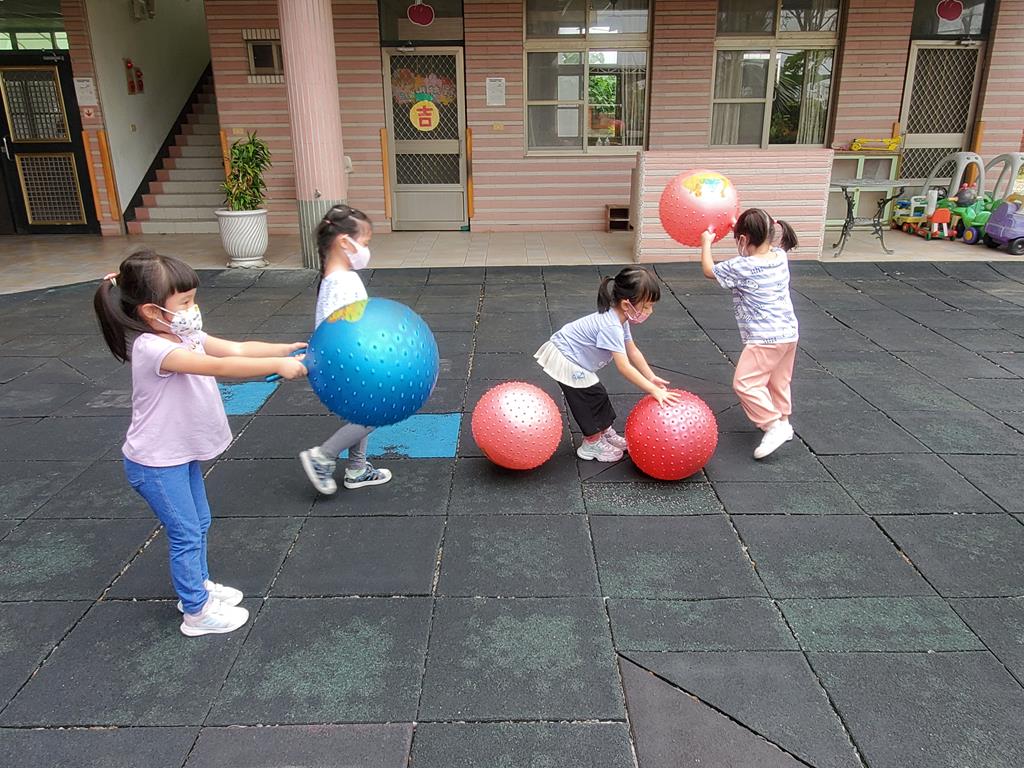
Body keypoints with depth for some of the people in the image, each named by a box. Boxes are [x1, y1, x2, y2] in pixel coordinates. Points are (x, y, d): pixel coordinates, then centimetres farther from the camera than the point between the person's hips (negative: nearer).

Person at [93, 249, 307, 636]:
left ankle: (199, 585, 42)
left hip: (183, 454, 9)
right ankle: (196, 612, 21)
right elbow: (221, 367, -39)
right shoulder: (152, 348, -30)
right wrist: (277, 366, -39)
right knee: (186, 535, 4)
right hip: (156, 464, -9)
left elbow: (237, 348, -5)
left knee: (198, 524, 22)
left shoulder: (184, 335, -2)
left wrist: (287, 350, -14)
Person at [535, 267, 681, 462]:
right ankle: (592, 444, 17)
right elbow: (624, 367, -35)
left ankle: (606, 433, 34)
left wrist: (652, 378, 1)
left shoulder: (619, 318, -1)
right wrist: (654, 391, -33)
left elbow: (633, 351, 6)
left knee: (598, 396, 16)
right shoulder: (611, 327, -32)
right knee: (593, 397, 0)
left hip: (571, 357, 9)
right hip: (565, 361, -9)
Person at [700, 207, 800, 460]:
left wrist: (706, 243, 14)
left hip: (765, 339, -8)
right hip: (789, 333, 9)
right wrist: (742, 226, 27)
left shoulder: (741, 268, -18)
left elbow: (708, 270, -1)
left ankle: (774, 426, -8)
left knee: (745, 384, -5)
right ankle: (783, 420, 36)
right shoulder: (780, 257, 2)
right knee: (778, 382, 22)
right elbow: (761, 245, 27)